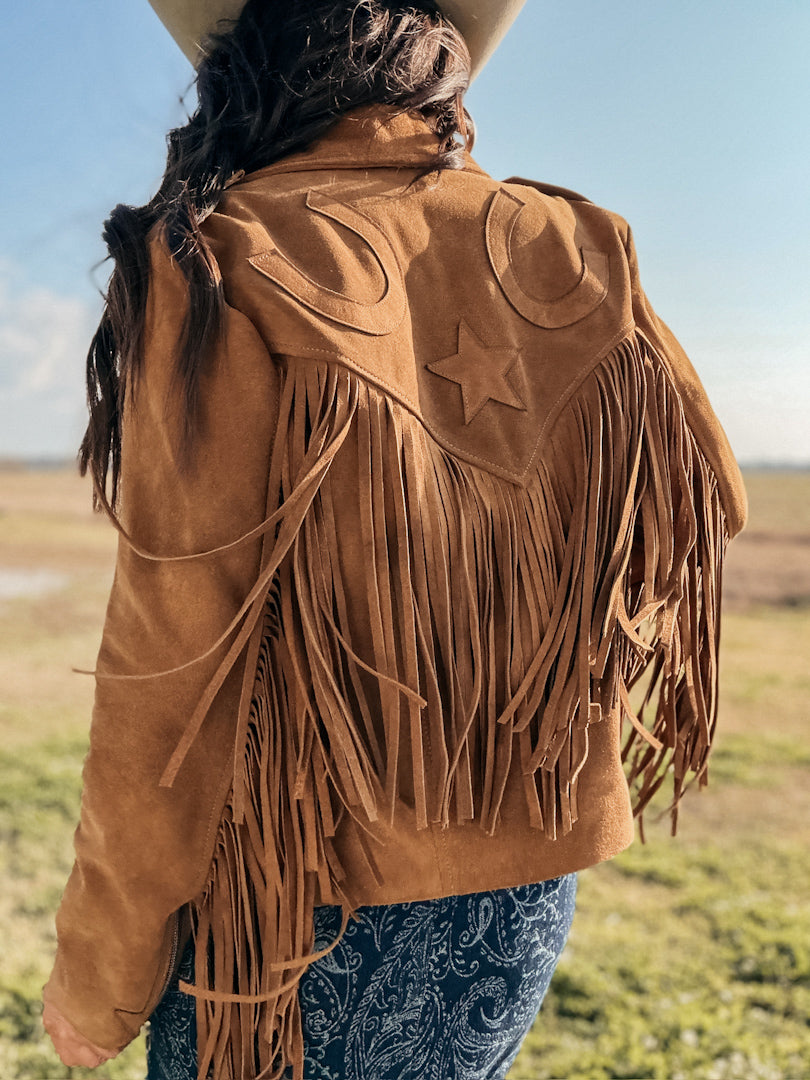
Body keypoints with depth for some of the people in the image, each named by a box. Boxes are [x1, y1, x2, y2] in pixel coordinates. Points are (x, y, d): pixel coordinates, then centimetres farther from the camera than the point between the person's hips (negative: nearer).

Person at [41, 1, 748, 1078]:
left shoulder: (228, 264, -13)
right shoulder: (564, 251, 0)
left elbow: (177, 640, -17)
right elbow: (706, 493, 11)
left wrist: (101, 967, -7)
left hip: (305, 886, -4)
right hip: (533, 872, 5)